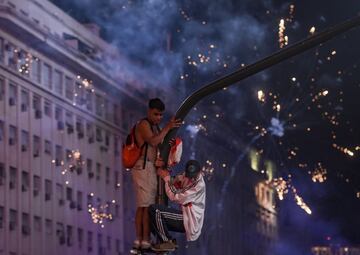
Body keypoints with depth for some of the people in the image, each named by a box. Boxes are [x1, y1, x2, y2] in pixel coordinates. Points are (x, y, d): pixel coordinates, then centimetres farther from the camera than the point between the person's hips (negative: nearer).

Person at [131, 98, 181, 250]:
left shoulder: (155, 126, 21)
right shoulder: (144, 124, -8)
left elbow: (158, 145, 18)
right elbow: (153, 141, -24)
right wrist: (167, 128, -22)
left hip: (150, 168, 10)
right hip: (144, 167, -10)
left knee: (142, 206, 8)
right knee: (148, 205, -13)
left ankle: (139, 240, 9)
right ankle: (146, 240, -15)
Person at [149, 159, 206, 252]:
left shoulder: (199, 185, -19)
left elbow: (175, 197, -20)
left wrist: (166, 178, -12)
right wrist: (162, 168, -4)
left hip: (190, 221, -9)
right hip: (185, 216, 9)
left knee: (154, 210, -18)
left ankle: (168, 242, -8)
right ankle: (170, 241, 7)